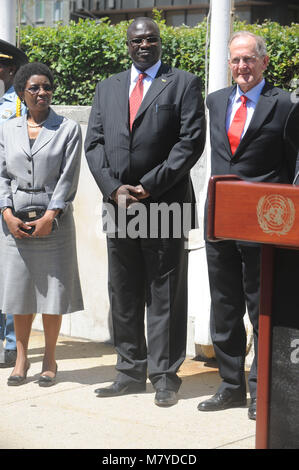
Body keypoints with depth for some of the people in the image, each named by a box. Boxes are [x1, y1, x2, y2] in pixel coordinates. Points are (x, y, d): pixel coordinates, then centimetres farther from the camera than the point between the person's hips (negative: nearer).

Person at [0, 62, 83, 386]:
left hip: (53, 220, -2)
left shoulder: (68, 129, 3)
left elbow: (68, 177, -3)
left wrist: (49, 216, -12)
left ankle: (49, 360, 13)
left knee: (52, 289, 1)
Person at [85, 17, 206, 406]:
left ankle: (165, 376, 5)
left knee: (165, 294, -1)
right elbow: (94, 144, 11)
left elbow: (191, 141, -6)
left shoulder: (183, 84, 3)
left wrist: (149, 186, -12)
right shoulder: (108, 88, 16)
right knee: (123, 294, 8)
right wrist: (114, 189, -5)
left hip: (165, 203, -4)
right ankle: (131, 372, 17)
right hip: (118, 204, 5)